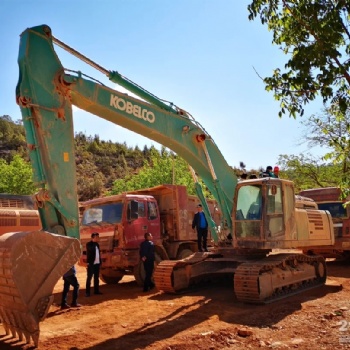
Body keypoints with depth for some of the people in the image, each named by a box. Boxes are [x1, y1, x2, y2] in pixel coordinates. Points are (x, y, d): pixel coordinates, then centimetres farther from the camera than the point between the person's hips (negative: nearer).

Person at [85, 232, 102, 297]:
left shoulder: (97, 244, 14)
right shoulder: (89, 244, -6)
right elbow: (91, 249, -27)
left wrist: (100, 261, 11)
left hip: (97, 263, 7)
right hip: (91, 264, -7)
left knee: (96, 277, 12)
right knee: (89, 278, -2)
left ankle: (96, 290, 19)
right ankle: (87, 292, 2)